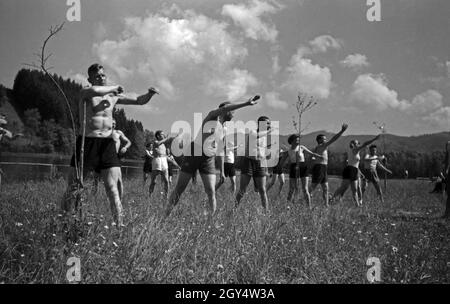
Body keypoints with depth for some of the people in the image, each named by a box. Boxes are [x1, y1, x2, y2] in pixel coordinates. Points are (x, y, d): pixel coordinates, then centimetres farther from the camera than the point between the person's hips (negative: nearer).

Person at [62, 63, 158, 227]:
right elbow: (94, 91, -25)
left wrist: (149, 94, -3)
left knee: (112, 187, -4)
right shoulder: (85, 93, 0)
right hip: (87, 141, -3)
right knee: (73, 185, 0)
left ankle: (119, 224, -6)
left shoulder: (114, 96, 15)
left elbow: (139, 101, 18)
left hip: (107, 142, 3)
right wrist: (114, 88, -10)